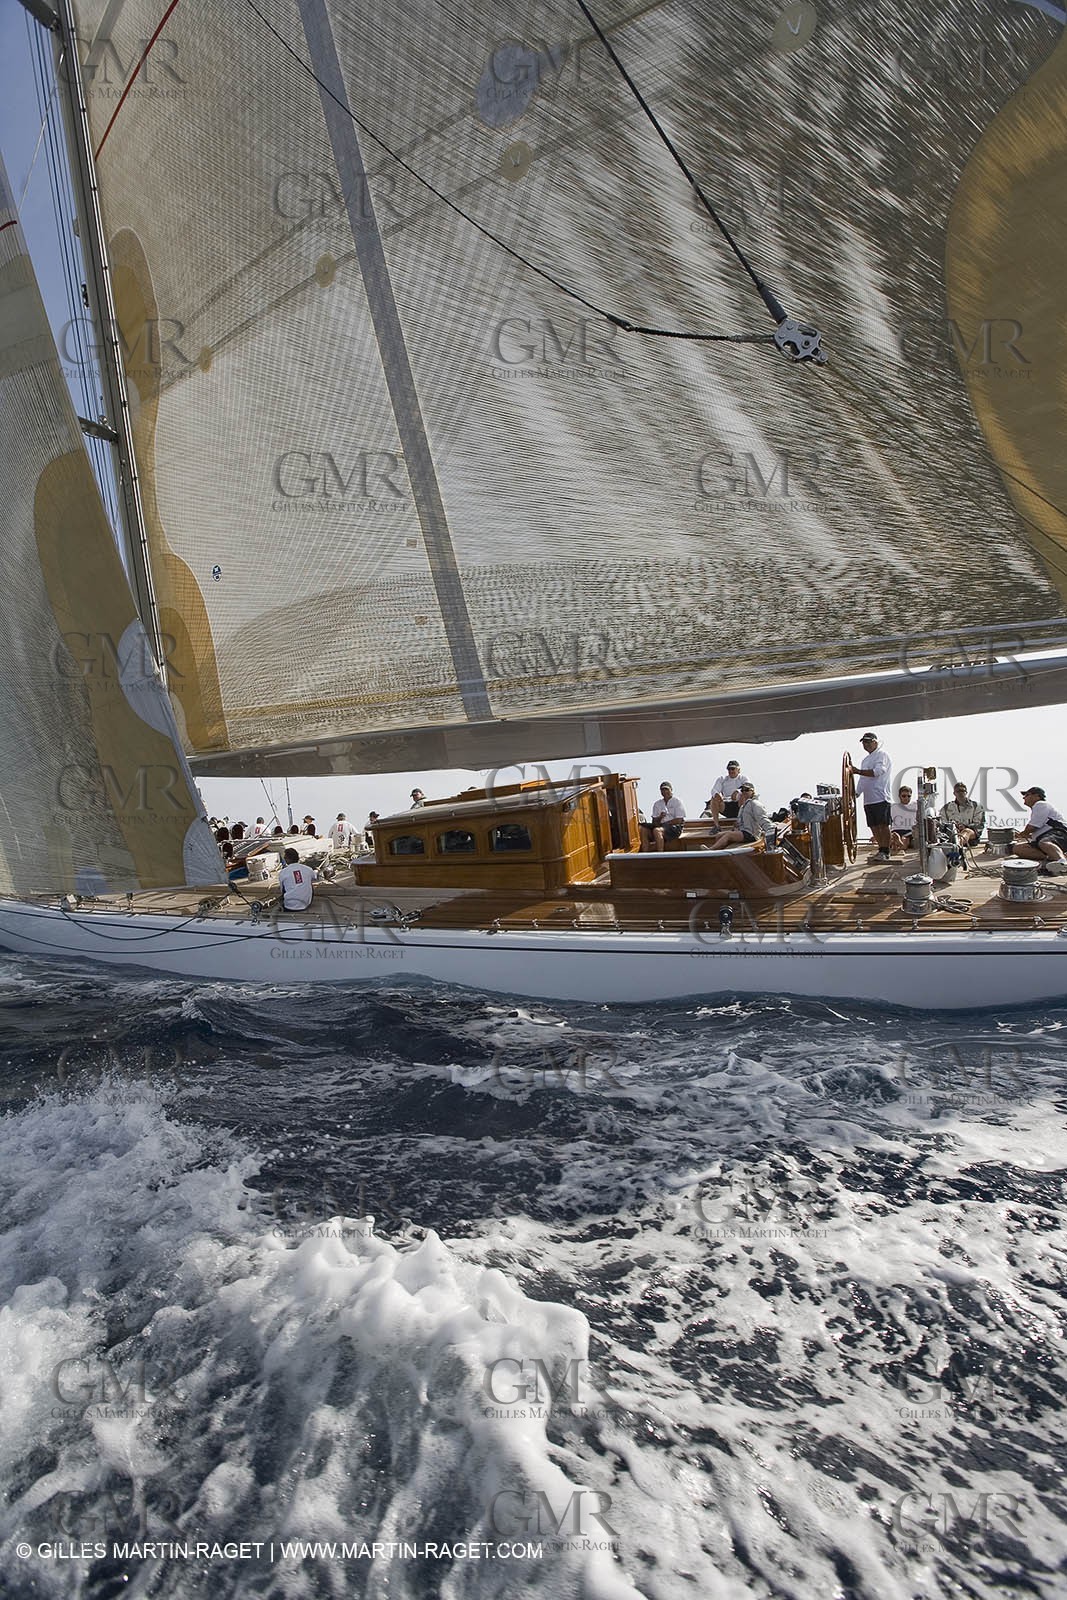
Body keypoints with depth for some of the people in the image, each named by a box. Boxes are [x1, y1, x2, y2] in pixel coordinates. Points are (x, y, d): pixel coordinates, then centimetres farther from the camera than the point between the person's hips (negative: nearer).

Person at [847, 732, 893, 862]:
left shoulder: (882, 754, -2)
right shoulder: (866, 759, 25)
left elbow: (877, 771, -18)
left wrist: (857, 771, -24)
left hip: (881, 797, -9)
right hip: (868, 799, 9)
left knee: (884, 825, -7)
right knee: (874, 827, 9)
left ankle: (886, 852, -6)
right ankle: (881, 851, 15)